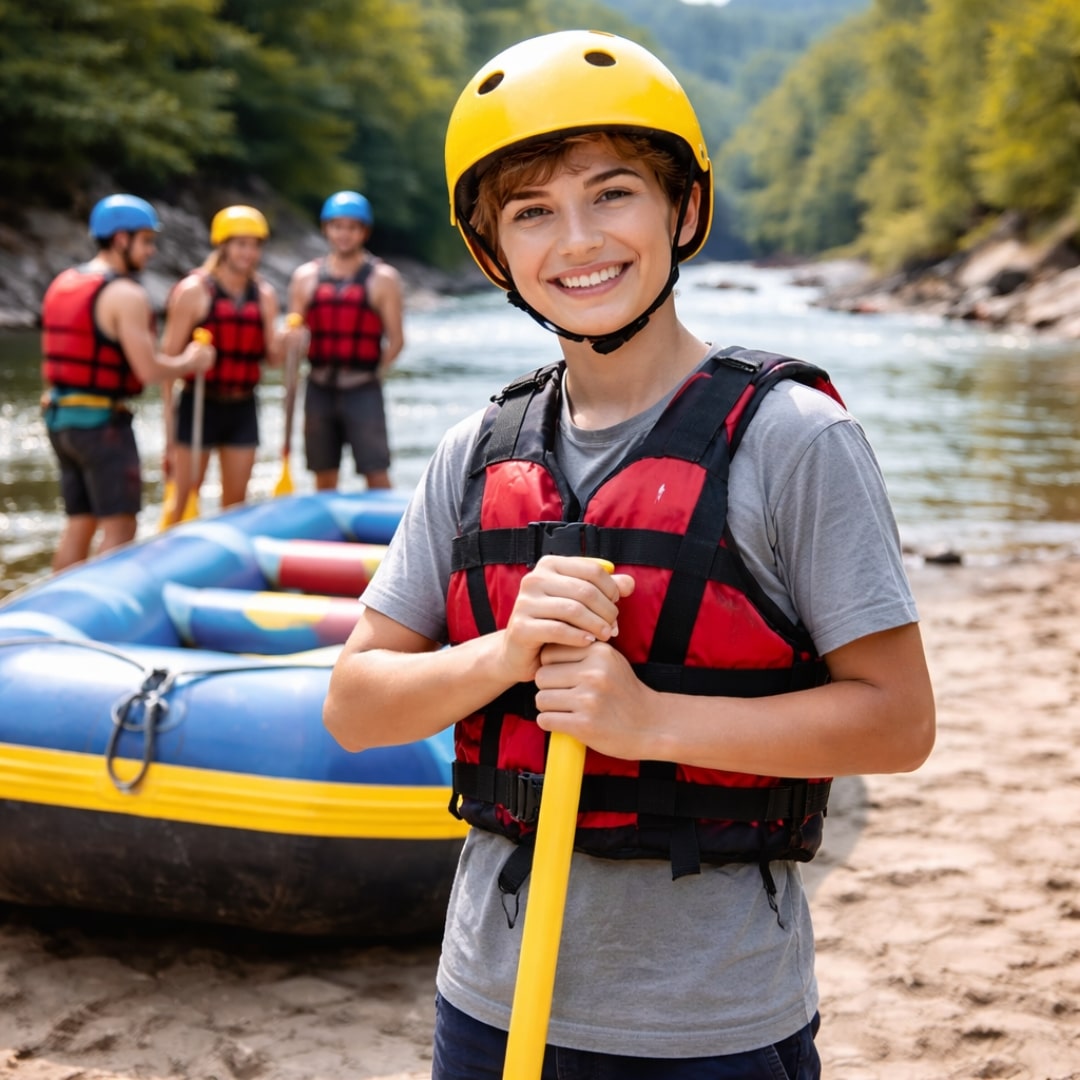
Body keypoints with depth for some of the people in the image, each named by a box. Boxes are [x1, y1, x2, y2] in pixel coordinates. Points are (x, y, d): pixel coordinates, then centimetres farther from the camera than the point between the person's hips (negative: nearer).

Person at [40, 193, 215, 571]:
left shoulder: (62, 285, 12)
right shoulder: (126, 295, -15)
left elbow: (54, 362, 16)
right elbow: (149, 370, -19)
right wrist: (190, 361, -1)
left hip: (59, 416, 9)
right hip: (102, 422, -9)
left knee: (79, 524, 14)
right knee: (119, 528, -4)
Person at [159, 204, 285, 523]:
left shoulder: (265, 295, 8)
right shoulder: (193, 291, -7)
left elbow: (272, 359, 11)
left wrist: (283, 342, -13)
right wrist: (169, 425, -12)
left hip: (243, 409, 5)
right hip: (199, 405, -5)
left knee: (236, 501, 10)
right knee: (185, 497, -3)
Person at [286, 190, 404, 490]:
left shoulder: (382, 278, 1)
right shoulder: (306, 277, 10)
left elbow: (396, 339, -1)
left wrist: (375, 372, -6)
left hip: (363, 390, -3)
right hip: (319, 389, 3)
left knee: (376, 474, -6)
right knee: (324, 476, 10)